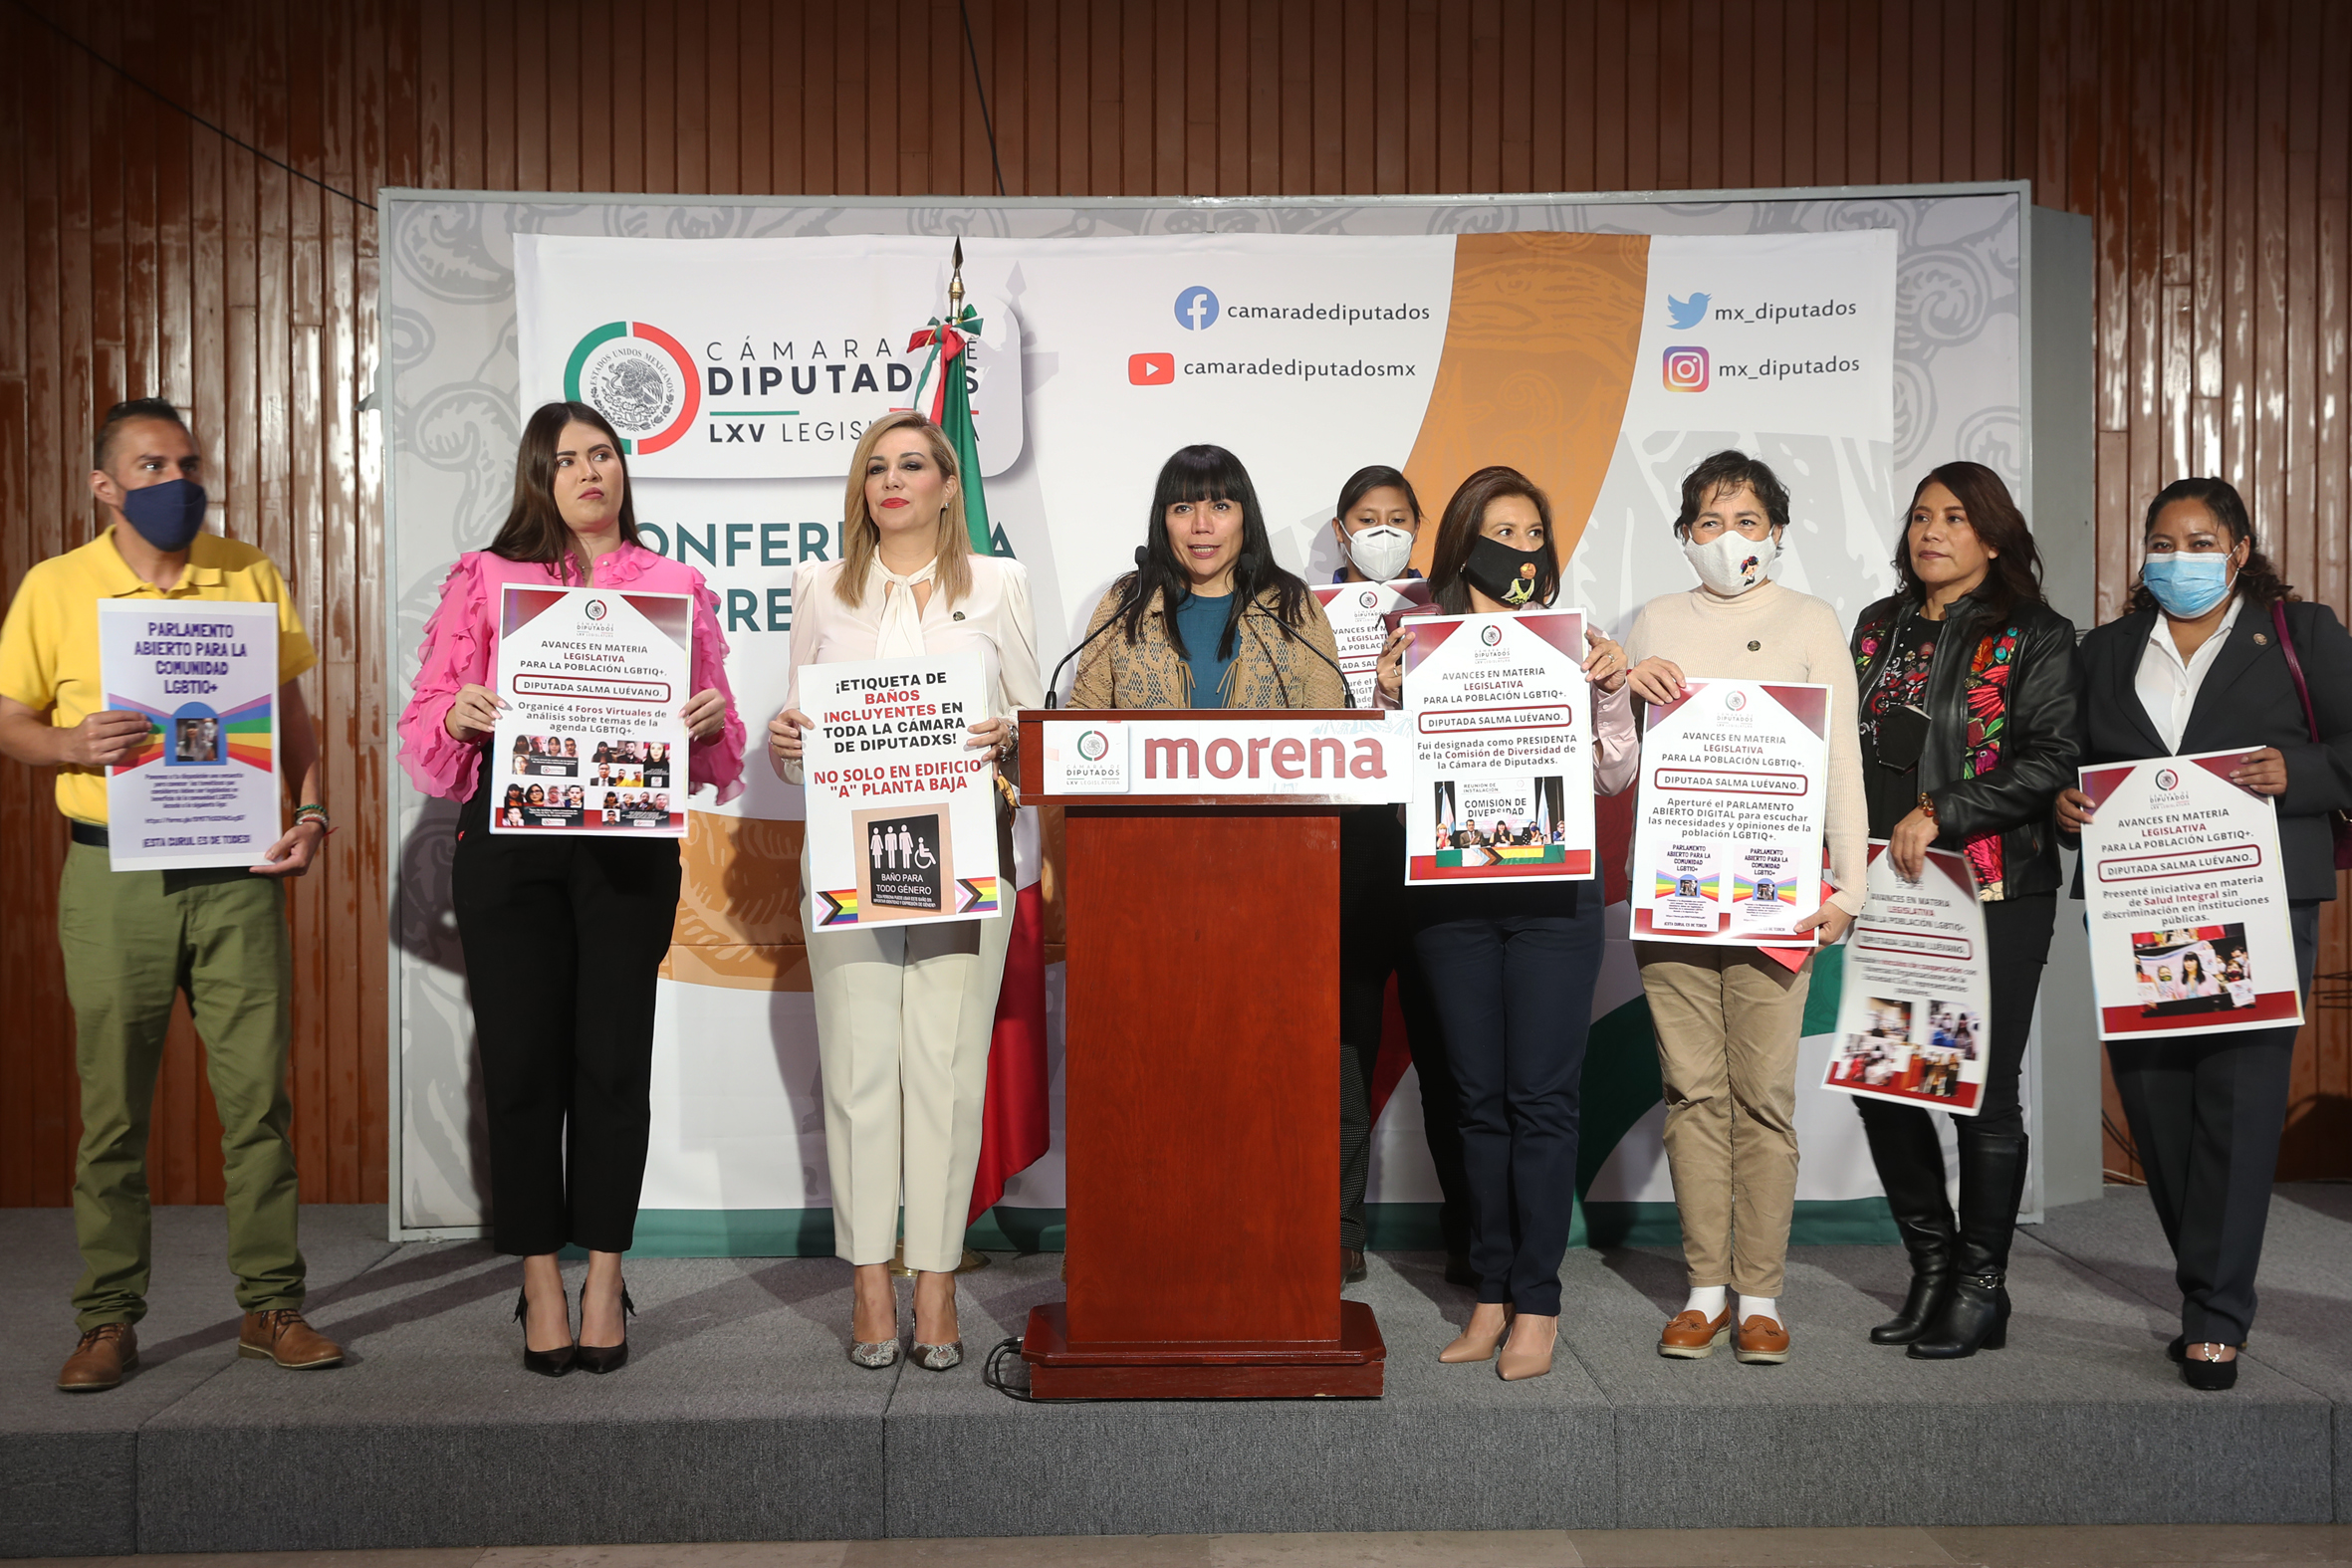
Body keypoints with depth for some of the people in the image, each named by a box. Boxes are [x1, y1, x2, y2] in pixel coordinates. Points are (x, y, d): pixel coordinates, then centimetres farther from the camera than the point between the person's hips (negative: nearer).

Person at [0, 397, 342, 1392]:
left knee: (257, 1094, 2)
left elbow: (291, 711, 12)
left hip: (238, 870, 1)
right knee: (112, 1105, 5)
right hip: (113, 876, -1)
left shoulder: (251, 577, 8)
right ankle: (109, 1319, 17)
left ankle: (270, 1306, 13)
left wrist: (310, 807, -2)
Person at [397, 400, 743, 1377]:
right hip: (509, 839, 0)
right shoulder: (484, 578, 10)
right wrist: (460, 712, -14)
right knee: (520, 1059, 1)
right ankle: (539, 1285, 14)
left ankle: (604, 1282, 15)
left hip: (631, 842, 0)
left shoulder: (677, 584, 12)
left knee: (614, 1058, 1)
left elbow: (716, 732, 11)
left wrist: (710, 720, -10)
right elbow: (424, 723, 7)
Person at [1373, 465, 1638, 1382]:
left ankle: (1537, 1303, 7)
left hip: (1553, 890, -1)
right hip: (1451, 890, 1)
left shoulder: (1571, 638, 8)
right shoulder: (1418, 639, 7)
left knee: (1543, 1095, -1)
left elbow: (1614, 776, 7)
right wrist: (1387, 698, -11)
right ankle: (1492, 1291, 18)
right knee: (1478, 1097, 7)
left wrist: (1612, 691, -7)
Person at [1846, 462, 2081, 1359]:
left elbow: (2052, 758, -12)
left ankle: (1981, 1285, 14)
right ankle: (1931, 1266, 21)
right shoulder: (1879, 629, 14)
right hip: (1890, 887, 5)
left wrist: (1940, 813, -19)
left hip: (1995, 889, -5)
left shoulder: (2035, 638, -2)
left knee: (1982, 1090, -1)